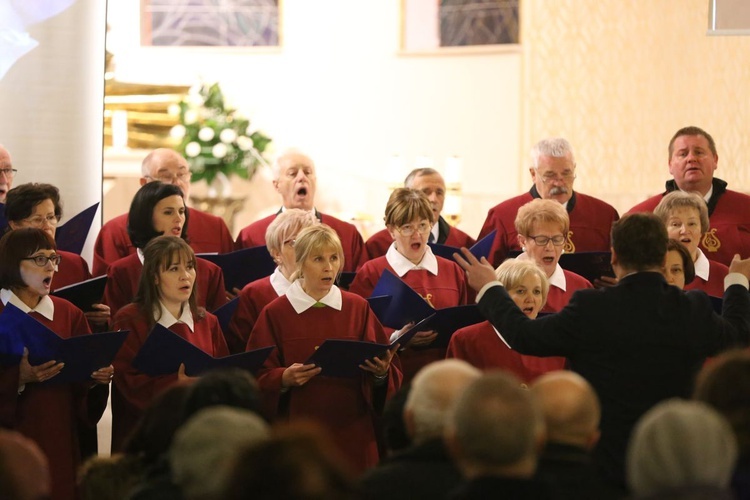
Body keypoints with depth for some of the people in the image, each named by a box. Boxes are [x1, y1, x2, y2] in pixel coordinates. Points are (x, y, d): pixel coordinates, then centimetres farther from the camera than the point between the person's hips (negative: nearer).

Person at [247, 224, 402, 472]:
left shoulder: (358, 308, 6)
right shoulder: (276, 314, 1)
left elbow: (385, 365, 5)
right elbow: (260, 377, -1)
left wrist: (382, 372, -16)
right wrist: (284, 378, -20)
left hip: (352, 431, 2)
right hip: (298, 431, -2)